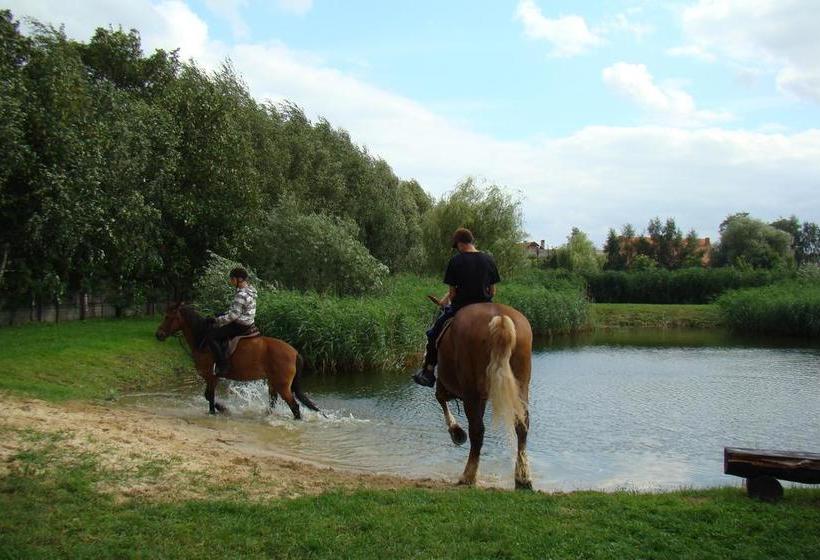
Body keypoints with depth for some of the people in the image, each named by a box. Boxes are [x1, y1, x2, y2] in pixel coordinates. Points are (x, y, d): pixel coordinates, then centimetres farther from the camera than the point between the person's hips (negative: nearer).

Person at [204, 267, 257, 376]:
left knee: (210, 336, -11)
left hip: (240, 326, -11)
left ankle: (223, 366, -13)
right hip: (248, 322, 11)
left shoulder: (241, 295, -24)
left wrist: (216, 321, -14)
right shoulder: (250, 289, 7)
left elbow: (233, 315, -25)